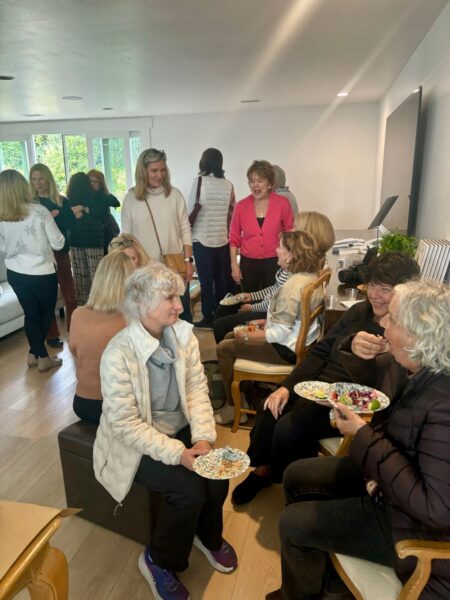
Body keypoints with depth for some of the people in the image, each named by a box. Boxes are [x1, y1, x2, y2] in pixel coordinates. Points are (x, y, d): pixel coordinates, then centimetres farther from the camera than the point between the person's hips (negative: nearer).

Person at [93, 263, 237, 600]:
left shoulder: (183, 335, -7)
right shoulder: (119, 354, -25)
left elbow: (198, 390, -5)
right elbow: (126, 424, -23)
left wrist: (203, 438, -19)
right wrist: (178, 453, -28)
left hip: (181, 430, 5)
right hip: (136, 443, -5)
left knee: (217, 477, -12)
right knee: (189, 489, -21)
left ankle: (208, 536, 24)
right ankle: (159, 561, 10)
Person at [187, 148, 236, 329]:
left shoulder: (199, 181, -7)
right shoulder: (228, 185, 3)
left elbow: (191, 210, -6)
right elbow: (232, 213, 10)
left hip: (202, 239, -4)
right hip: (223, 239, 4)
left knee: (206, 280, 2)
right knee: (221, 278, 11)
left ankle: (208, 318, 8)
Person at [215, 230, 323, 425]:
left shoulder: (293, 285, -28)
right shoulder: (312, 276, 0)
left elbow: (281, 334, -26)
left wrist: (247, 337, -14)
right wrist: (268, 322, 9)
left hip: (287, 350, -9)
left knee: (224, 348, 1)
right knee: (232, 335, 19)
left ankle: (233, 407, 14)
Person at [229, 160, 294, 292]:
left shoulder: (283, 204, -4)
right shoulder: (241, 206, 1)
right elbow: (234, 238, 7)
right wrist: (234, 265, 2)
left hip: (274, 263, -1)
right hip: (248, 263, 2)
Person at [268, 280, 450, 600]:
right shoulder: (410, 365, -12)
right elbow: (377, 375, 11)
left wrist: (364, 436, -31)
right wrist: (358, 351, -14)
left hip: (411, 520, -8)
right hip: (382, 473, 8)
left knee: (293, 524, -3)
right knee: (297, 475, 15)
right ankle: (314, 567, 40)